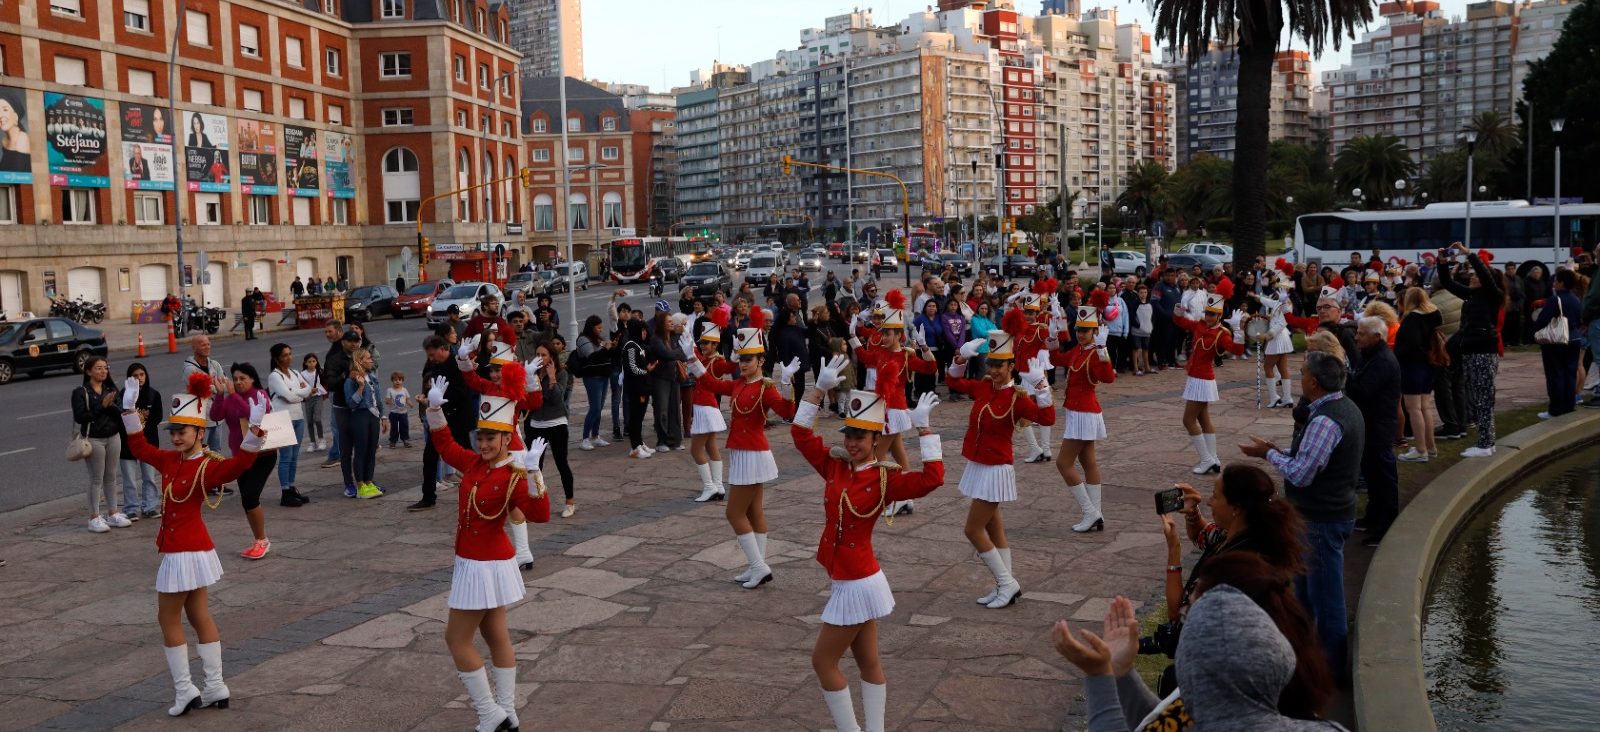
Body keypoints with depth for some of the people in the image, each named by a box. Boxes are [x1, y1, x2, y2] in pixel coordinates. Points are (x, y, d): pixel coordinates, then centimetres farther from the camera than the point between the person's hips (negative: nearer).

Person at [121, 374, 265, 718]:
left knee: (168, 619, 2)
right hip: (191, 549, 9)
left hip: (185, 552, -9)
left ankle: (184, 690, 10)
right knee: (199, 615, 12)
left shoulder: (208, 467, -18)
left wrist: (254, 428, -49)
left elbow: (240, 463, -36)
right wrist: (130, 410, 16)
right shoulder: (171, 460, 6)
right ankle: (215, 689, 18)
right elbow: (139, 448, 20)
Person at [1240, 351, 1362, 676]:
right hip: (1333, 511, 11)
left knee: (1326, 597, 3)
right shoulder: (1346, 408, 6)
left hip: (1321, 521, -11)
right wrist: (1281, 452, 7)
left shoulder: (1325, 421, -26)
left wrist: (1269, 453, -13)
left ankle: (1331, 670, 16)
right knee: (1304, 588, 24)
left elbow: (1300, 474, -26)